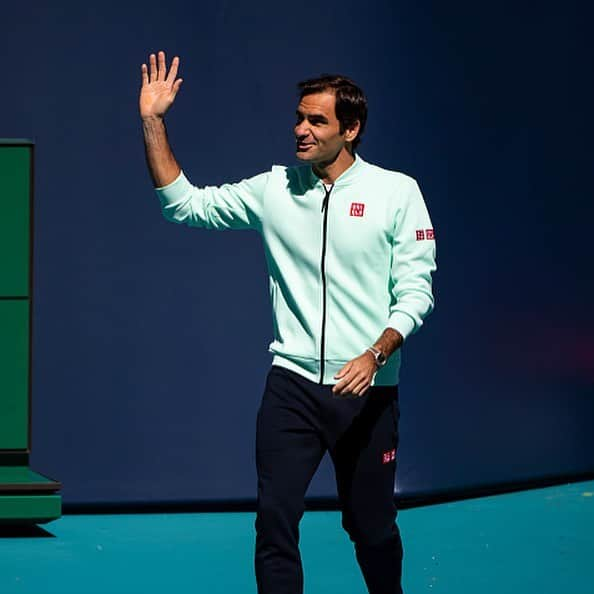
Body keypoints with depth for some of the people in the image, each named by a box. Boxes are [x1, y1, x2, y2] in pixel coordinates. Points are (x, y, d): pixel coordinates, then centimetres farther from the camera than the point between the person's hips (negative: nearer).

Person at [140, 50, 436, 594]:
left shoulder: (397, 192, -2)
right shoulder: (273, 190, 5)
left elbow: (416, 293, -5)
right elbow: (184, 204, 6)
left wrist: (375, 355, -19)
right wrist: (154, 123, -2)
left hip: (367, 389, -2)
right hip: (292, 385, 2)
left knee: (371, 527, 8)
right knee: (275, 520, -5)